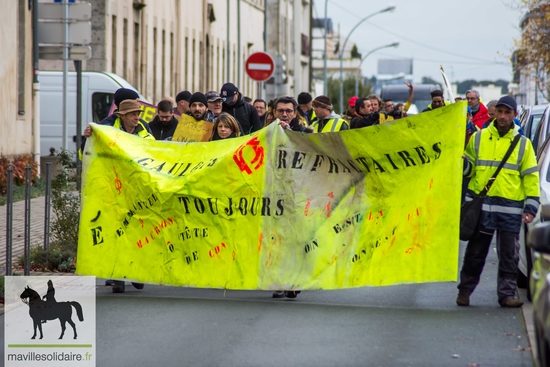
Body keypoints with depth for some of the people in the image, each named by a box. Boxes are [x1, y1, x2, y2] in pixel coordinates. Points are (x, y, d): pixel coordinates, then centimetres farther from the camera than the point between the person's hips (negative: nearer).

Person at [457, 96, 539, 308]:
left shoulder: (523, 144, 8)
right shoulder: (478, 138, 9)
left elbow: (531, 177, 8)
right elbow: (469, 168, 16)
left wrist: (531, 207, 1)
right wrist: (462, 162, -8)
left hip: (510, 207, 0)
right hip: (481, 204, 0)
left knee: (508, 254, 3)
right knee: (475, 252, 6)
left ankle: (506, 294, 8)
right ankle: (465, 290, 15)